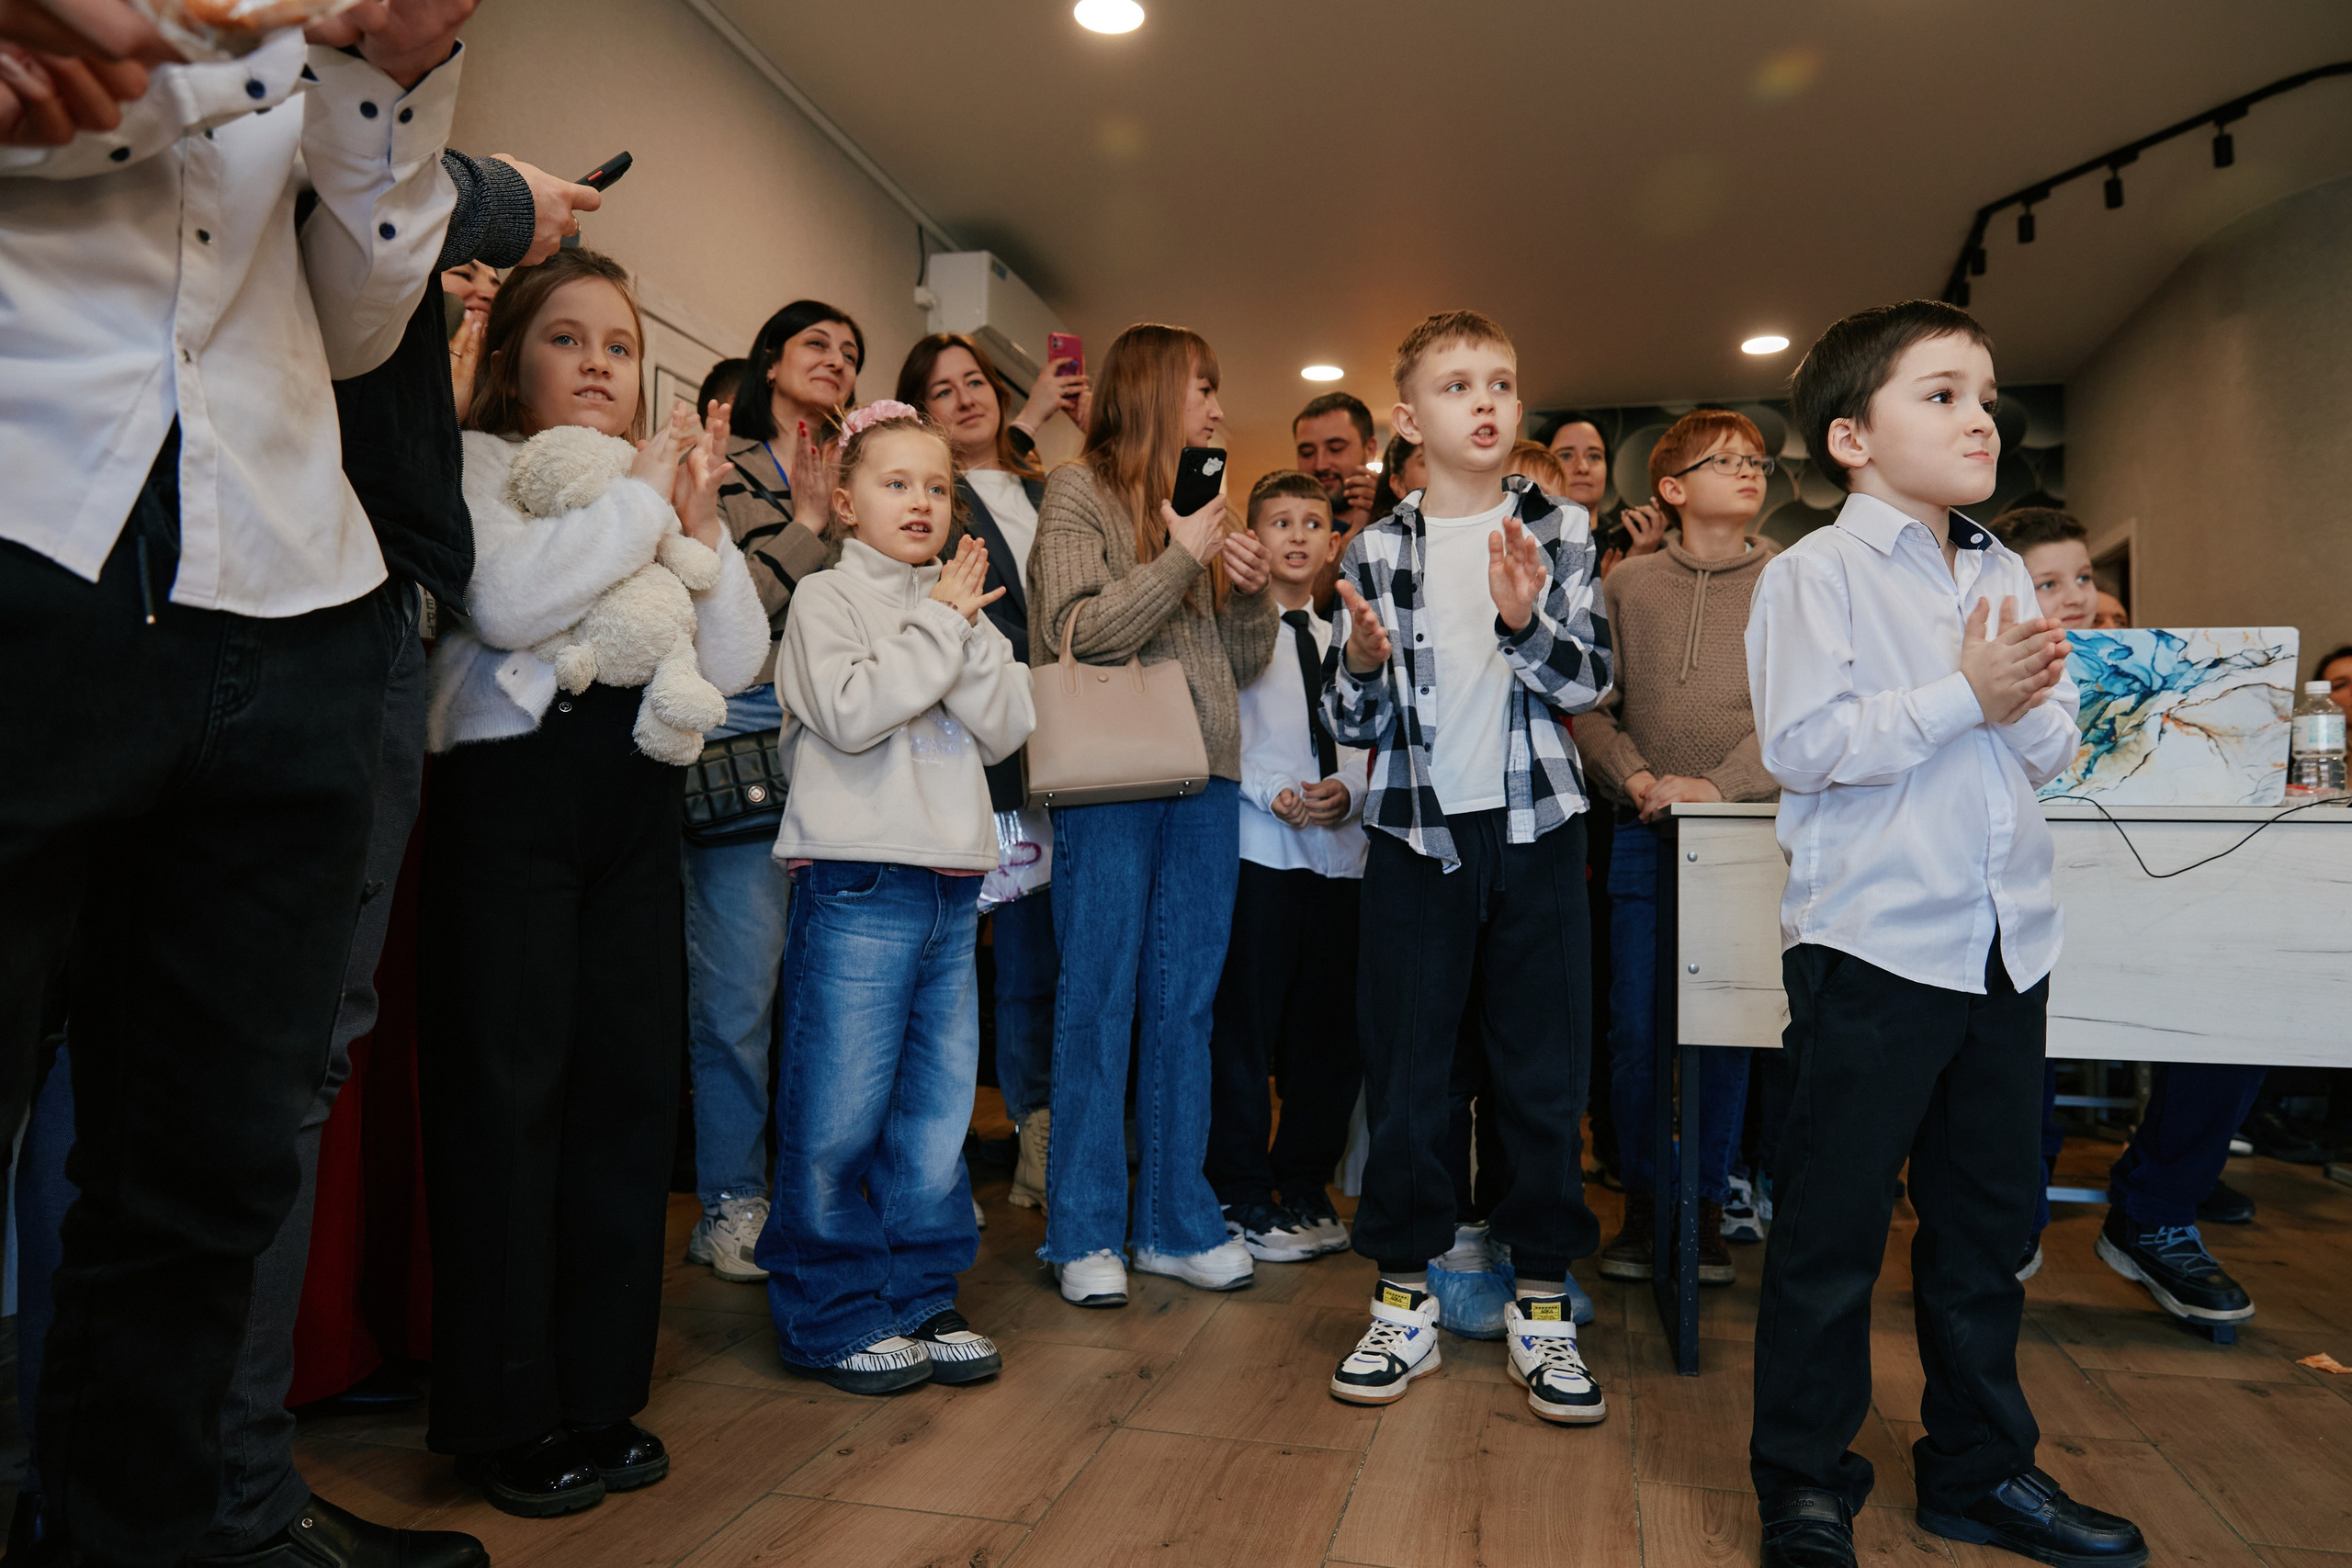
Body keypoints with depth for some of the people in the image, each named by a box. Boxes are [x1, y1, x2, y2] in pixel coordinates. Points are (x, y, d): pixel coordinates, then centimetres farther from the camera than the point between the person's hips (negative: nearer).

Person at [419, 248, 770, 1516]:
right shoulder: (477, 463, 5)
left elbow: (736, 664, 9)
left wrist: (698, 522, 0)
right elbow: (511, 604, -16)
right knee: (508, 1090, -2)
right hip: (511, 791, -5)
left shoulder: (657, 487, 20)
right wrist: (644, 499, -7)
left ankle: (598, 1395, 18)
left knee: (628, 1086, 6)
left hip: (636, 805, 6)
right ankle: (503, 1418, 11)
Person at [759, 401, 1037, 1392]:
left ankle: (918, 1298, 23)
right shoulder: (827, 600, 1)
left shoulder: (964, 609, 17)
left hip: (952, 884, 6)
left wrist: (966, 632, -6)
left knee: (939, 1107, 10)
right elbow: (851, 715, -16)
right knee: (838, 1116, -1)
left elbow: (1006, 731, 5)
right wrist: (941, 627, -9)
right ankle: (830, 1318, 14)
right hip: (857, 884, -6)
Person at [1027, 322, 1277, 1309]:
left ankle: (1177, 1221, 19)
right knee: (1099, 1003, 0)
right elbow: (1076, 633, -11)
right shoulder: (1079, 490, 2)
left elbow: (1246, 664, 18)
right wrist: (1182, 559, -10)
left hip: (1205, 780, 6)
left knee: (1185, 1005, 9)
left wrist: (1254, 590, 0)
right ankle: (1085, 1231, 11)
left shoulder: (1201, 507, 19)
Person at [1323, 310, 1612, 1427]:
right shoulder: (1376, 553, 4)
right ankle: (1405, 1303, 21)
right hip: (1418, 830, 0)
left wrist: (1524, 620, -20)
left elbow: (1590, 681, -2)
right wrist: (1365, 665, -17)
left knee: (1544, 1069, 5)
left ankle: (1542, 1304, 21)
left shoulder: (1559, 531, 5)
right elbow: (1355, 726, 5)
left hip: (1534, 828, 0)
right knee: (1403, 1070, 5)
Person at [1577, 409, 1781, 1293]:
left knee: (1726, 1032, 5)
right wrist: (1636, 780, -13)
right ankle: (1642, 1201, 20)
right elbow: (1586, 704, 2)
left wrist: (1721, 786, -16)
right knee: (1636, 1029, 4)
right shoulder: (1627, 586, 8)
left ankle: (1707, 1207, 21)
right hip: (1645, 835, 1)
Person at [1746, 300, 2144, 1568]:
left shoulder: (2005, 574, 14)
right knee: (1833, 1224, 2)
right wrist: (1965, 696, -14)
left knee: (1987, 1222, 17)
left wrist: (2025, 700, -7)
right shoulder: (1817, 571, -7)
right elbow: (1803, 743, -18)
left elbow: (2053, 747, 14)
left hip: (2005, 942, 7)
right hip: (1870, 941, -7)